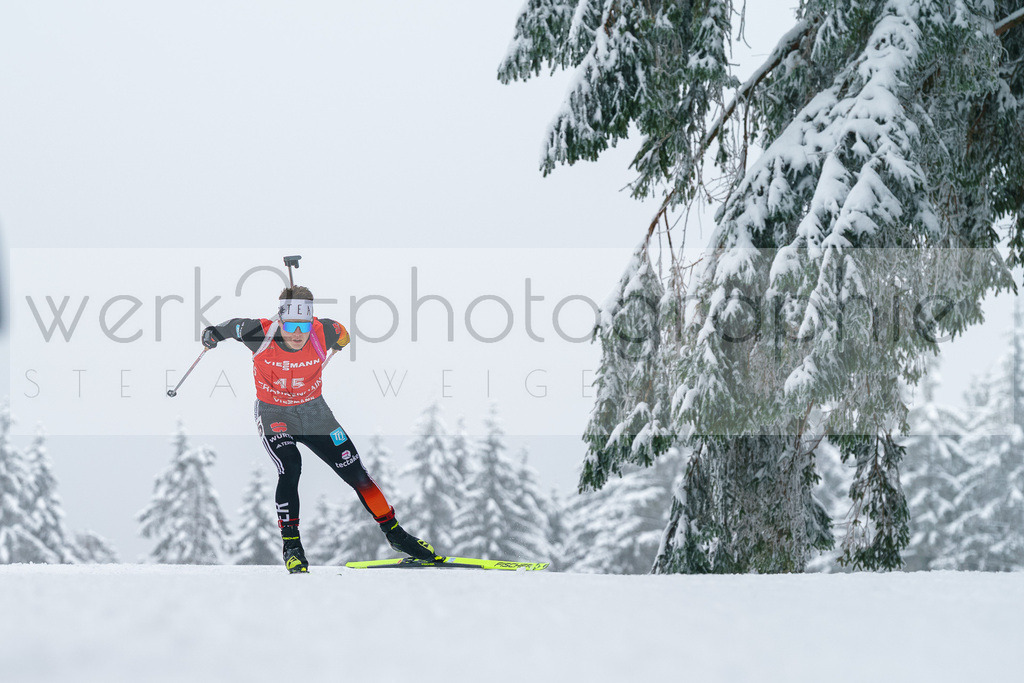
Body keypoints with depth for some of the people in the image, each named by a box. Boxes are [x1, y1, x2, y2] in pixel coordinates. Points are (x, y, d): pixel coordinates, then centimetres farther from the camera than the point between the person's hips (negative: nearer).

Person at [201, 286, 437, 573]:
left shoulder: (323, 333, -21)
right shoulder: (261, 334, -25)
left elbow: (341, 334, 4)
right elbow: (236, 325, -3)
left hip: (314, 412, 2)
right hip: (274, 415, -2)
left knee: (356, 473, 2)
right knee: (290, 469, -28)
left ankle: (394, 533, 18)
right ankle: (291, 546, -16)